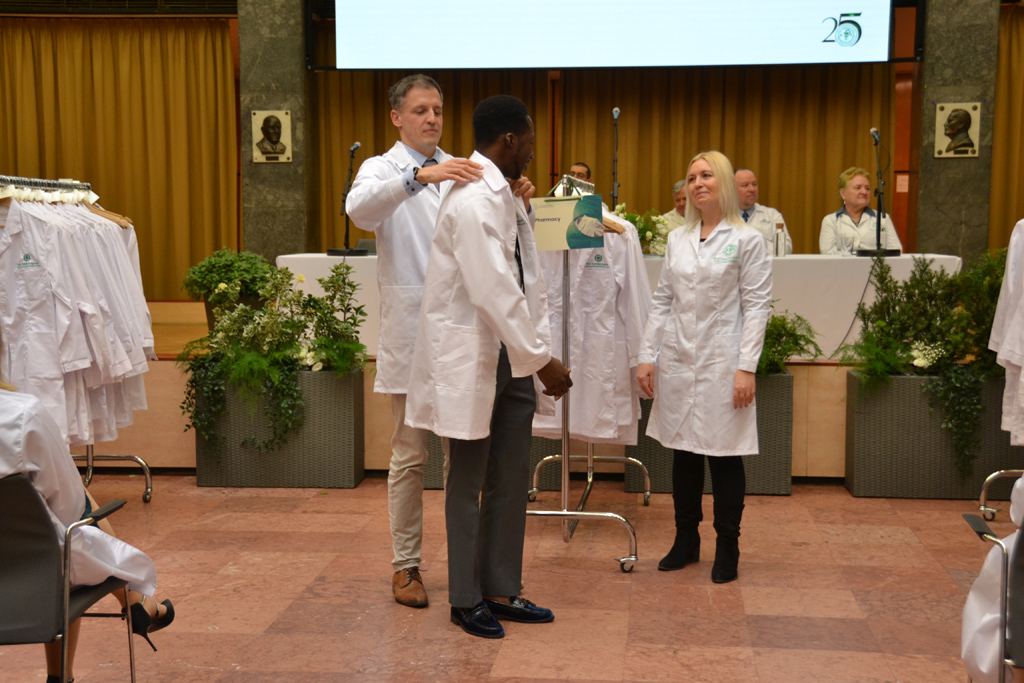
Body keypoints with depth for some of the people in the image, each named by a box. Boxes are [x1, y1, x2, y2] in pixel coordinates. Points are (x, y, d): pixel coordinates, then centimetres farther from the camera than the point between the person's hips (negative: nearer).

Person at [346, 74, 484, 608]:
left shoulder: (457, 172, 14)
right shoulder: (382, 169, 0)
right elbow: (359, 209, -24)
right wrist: (419, 176, -38)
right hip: (410, 333, -4)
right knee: (410, 455, 3)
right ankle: (405, 563, 16)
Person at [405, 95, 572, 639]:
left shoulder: (506, 195, 12)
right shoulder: (472, 199, -19)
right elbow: (493, 293, -25)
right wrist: (542, 359, -21)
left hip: (511, 354, 9)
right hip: (470, 356, -9)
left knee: (512, 479, 13)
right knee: (470, 482, 5)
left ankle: (502, 590, 27)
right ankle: (466, 600, 21)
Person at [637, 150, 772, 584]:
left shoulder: (747, 240, -3)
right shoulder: (677, 240, 10)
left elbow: (757, 306, -6)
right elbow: (662, 301, 11)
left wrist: (746, 367, -13)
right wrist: (647, 356, 5)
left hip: (721, 362, -4)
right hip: (678, 361, 5)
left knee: (725, 457, 2)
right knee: (683, 454, 11)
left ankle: (727, 548, 16)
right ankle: (686, 540, 25)